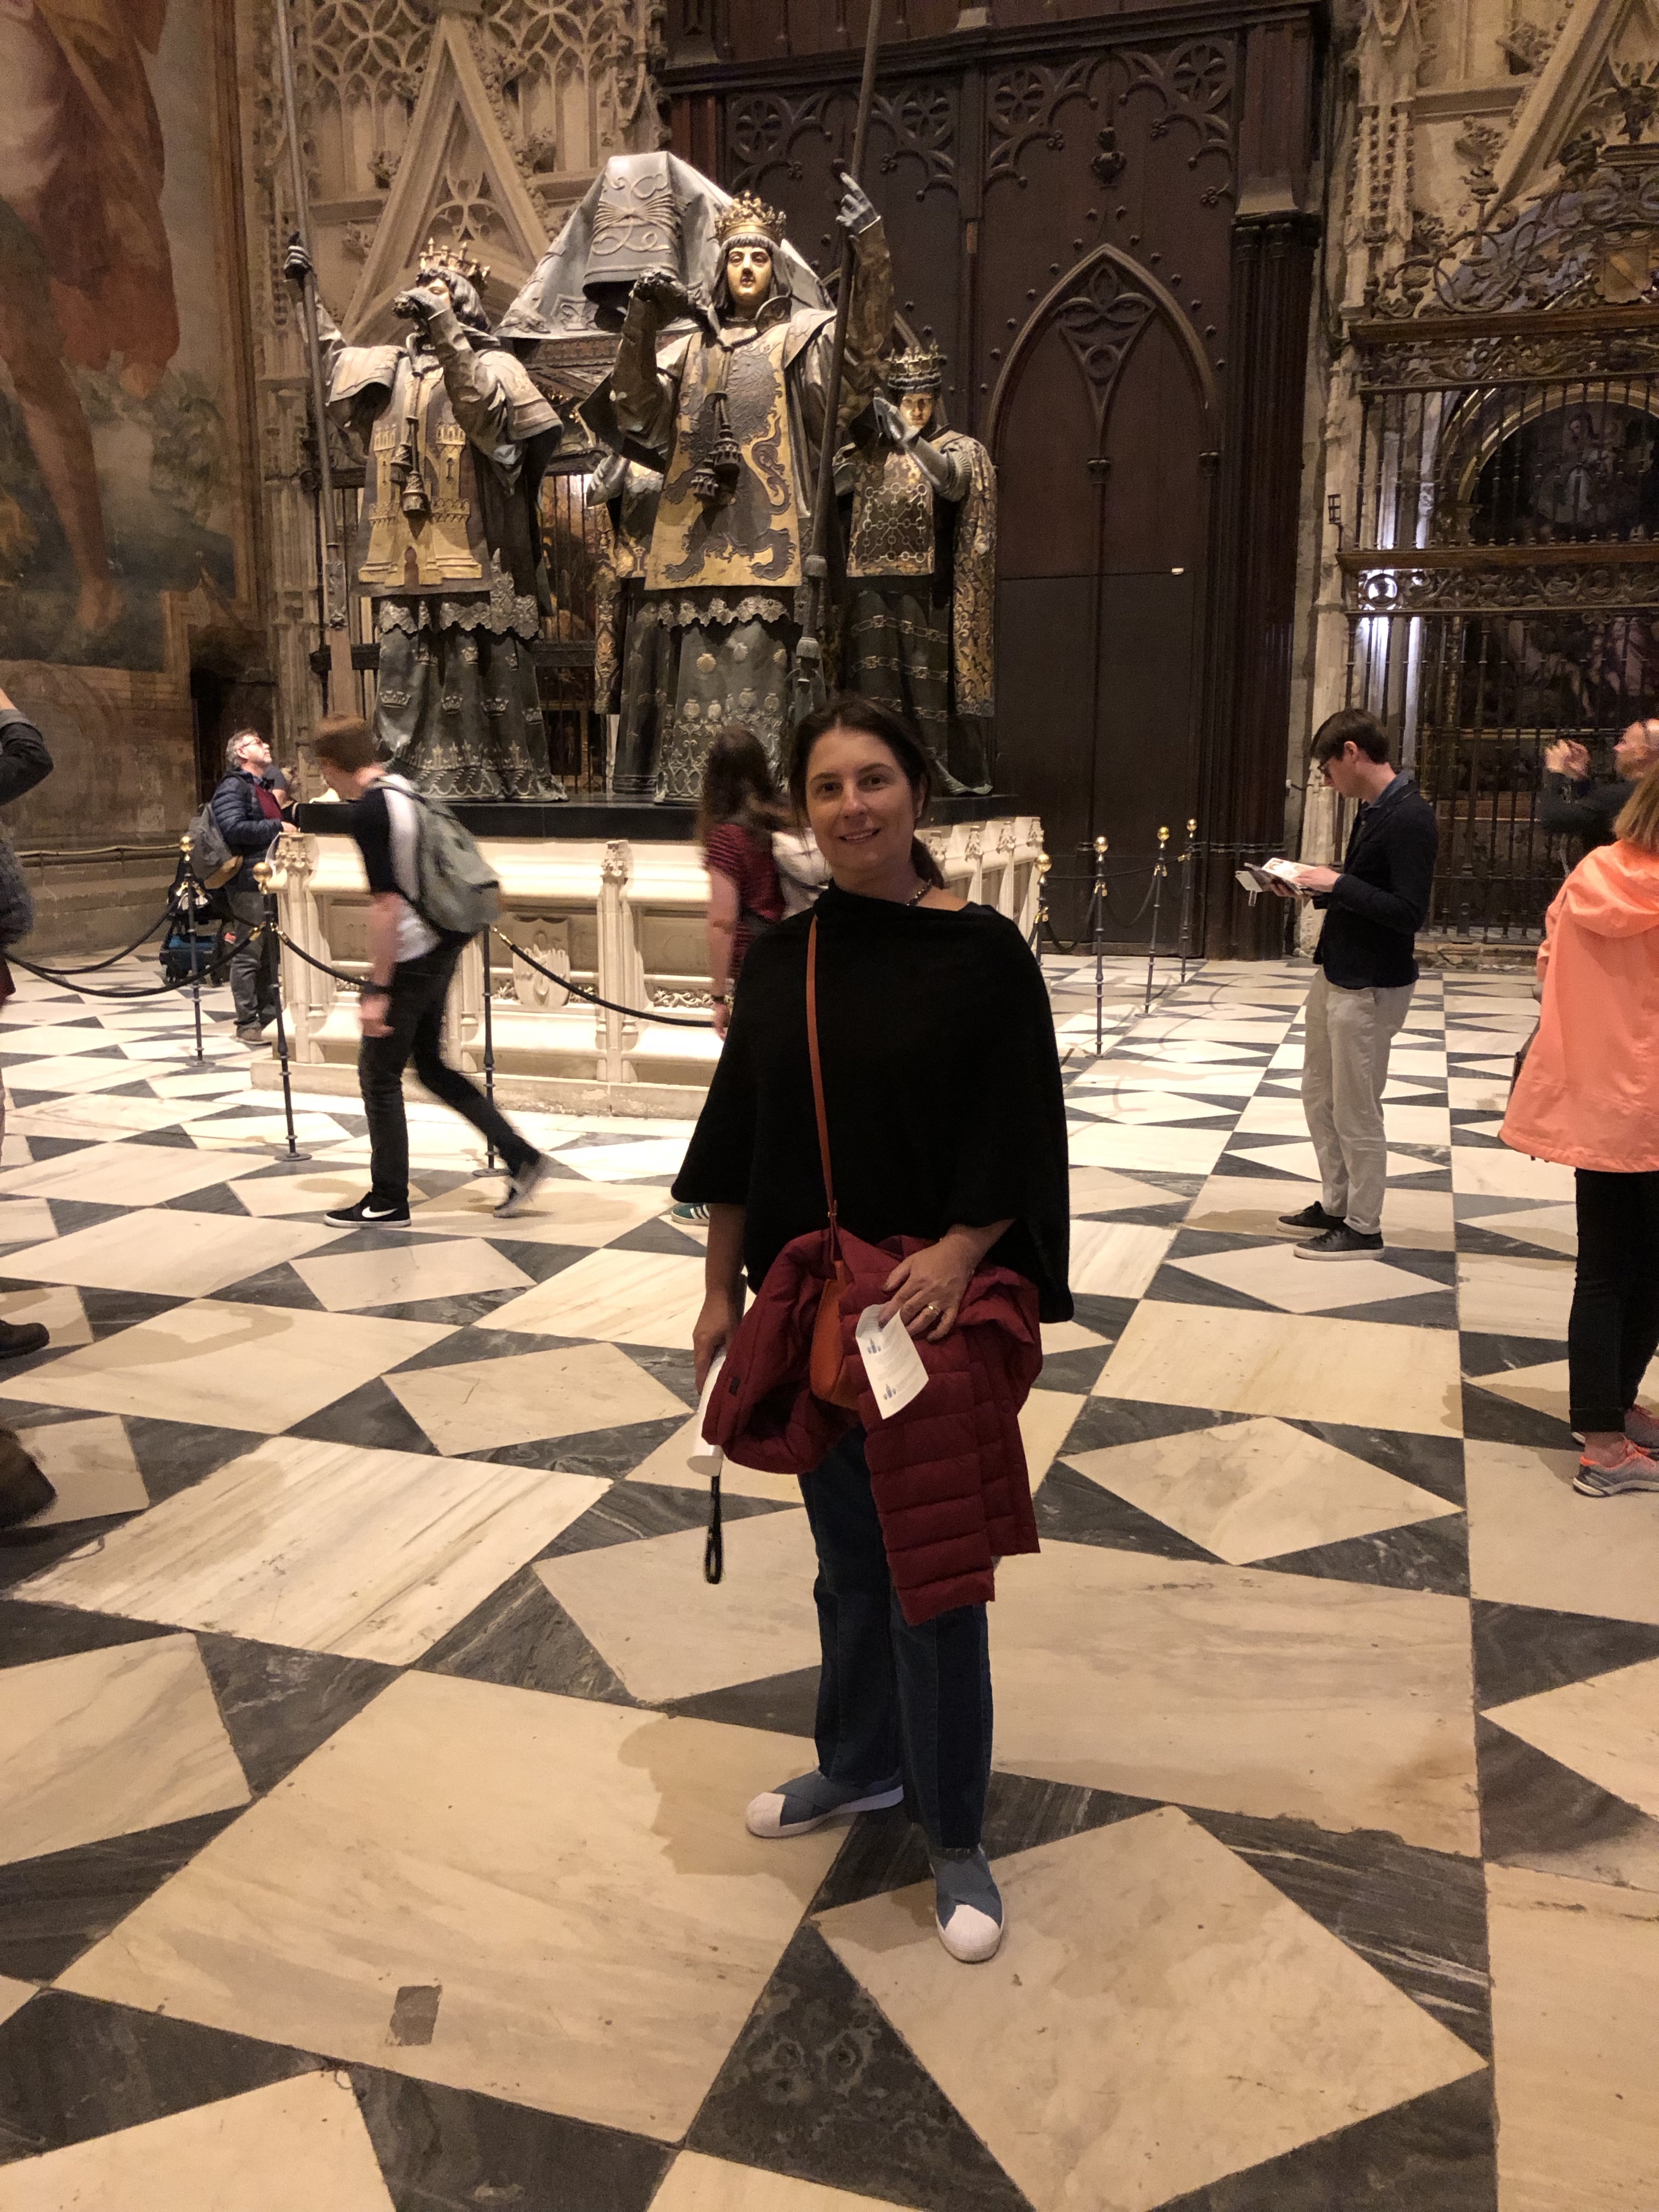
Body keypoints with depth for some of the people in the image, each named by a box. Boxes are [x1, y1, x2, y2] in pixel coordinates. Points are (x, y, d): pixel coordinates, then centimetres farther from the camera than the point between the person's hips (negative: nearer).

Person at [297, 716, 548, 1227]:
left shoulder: (370, 811, -19)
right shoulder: (402, 791, 8)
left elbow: (387, 903, -23)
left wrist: (377, 989, -21)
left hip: (411, 958, -9)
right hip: (440, 948, 9)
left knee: (379, 1075, 4)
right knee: (430, 1063, 19)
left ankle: (388, 1202, 16)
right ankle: (520, 1157, 16)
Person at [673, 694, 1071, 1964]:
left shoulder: (983, 953, -9)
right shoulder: (782, 958, 3)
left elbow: (1022, 1140, -9)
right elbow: (741, 1137, 7)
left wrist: (959, 1249, -22)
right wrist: (723, 1290, 7)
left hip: (936, 1311, -4)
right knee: (849, 1552, 19)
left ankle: (956, 1838, 22)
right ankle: (861, 1764, 41)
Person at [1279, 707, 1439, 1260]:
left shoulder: (1410, 818, -20)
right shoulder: (1371, 810, 9)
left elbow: (1409, 912, -25)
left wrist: (1336, 884, -23)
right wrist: (1318, 889, 3)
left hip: (1370, 986, -10)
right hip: (1336, 974, 10)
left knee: (1356, 1112, 1)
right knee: (1319, 1096, 19)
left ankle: (1362, 1228, 14)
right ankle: (1336, 1205, 33)